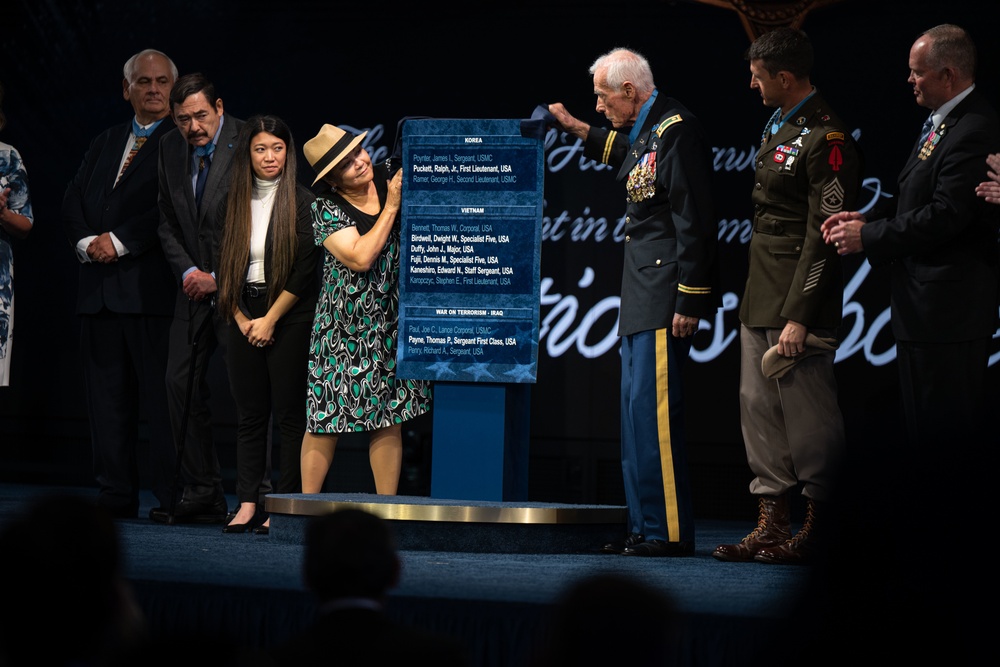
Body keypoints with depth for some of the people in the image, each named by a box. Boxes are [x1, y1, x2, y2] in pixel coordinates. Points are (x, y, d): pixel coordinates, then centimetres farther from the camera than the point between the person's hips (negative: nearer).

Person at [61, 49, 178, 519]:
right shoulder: (104, 144, 22)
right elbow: (73, 201, 14)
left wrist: (119, 242, -13)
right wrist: (87, 242, -5)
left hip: (153, 288, -6)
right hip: (100, 287, 6)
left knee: (162, 399, -6)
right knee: (106, 397, 6)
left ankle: (171, 497, -4)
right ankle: (115, 495, 9)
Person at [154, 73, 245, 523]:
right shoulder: (170, 149, 7)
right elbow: (168, 222, 12)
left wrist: (220, 277, -13)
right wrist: (187, 271, -4)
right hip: (196, 285, 6)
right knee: (181, 382, 1)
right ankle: (202, 494, 8)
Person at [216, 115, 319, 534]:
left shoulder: (301, 203, -3)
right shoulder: (234, 203, 11)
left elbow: (305, 270, -8)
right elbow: (223, 267, 10)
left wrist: (270, 320, -10)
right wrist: (242, 319, -1)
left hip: (289, 321, -4)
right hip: (245, 320, 4)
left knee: (289, 414, -3)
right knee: (249, 413, 4)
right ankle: (248, 503, 4)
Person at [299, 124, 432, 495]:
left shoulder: (388, 178, 3)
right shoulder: (326, 209, -8)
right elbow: (360, 258, -21)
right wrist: (391, 207, -15)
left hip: (394, 324, 3)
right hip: (345, 331, -3)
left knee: (390, 420, 3)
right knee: (325, 418, -1)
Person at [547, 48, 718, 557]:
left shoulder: (676, 129, -15)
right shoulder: (645, 130, 15)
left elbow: (693, 220, -19)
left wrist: (688, 299, -21)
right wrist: (576, 129, 37)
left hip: (666, 294, -11)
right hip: (641, 294, 11)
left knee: (653, 405, -12)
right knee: (637, 407, 11)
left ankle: (669, 530, -10)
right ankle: (644, 526, 15)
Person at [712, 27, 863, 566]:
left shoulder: (826, 139, -15)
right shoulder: (777, 127, 15)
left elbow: (825, 234, -18)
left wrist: (798, 316, -20)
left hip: (798, 298, -10)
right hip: (761, 295, 10)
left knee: (807, 414, -4)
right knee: (759, 406, 9)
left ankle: (817, 528, 4)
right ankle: (771, 525, 14)